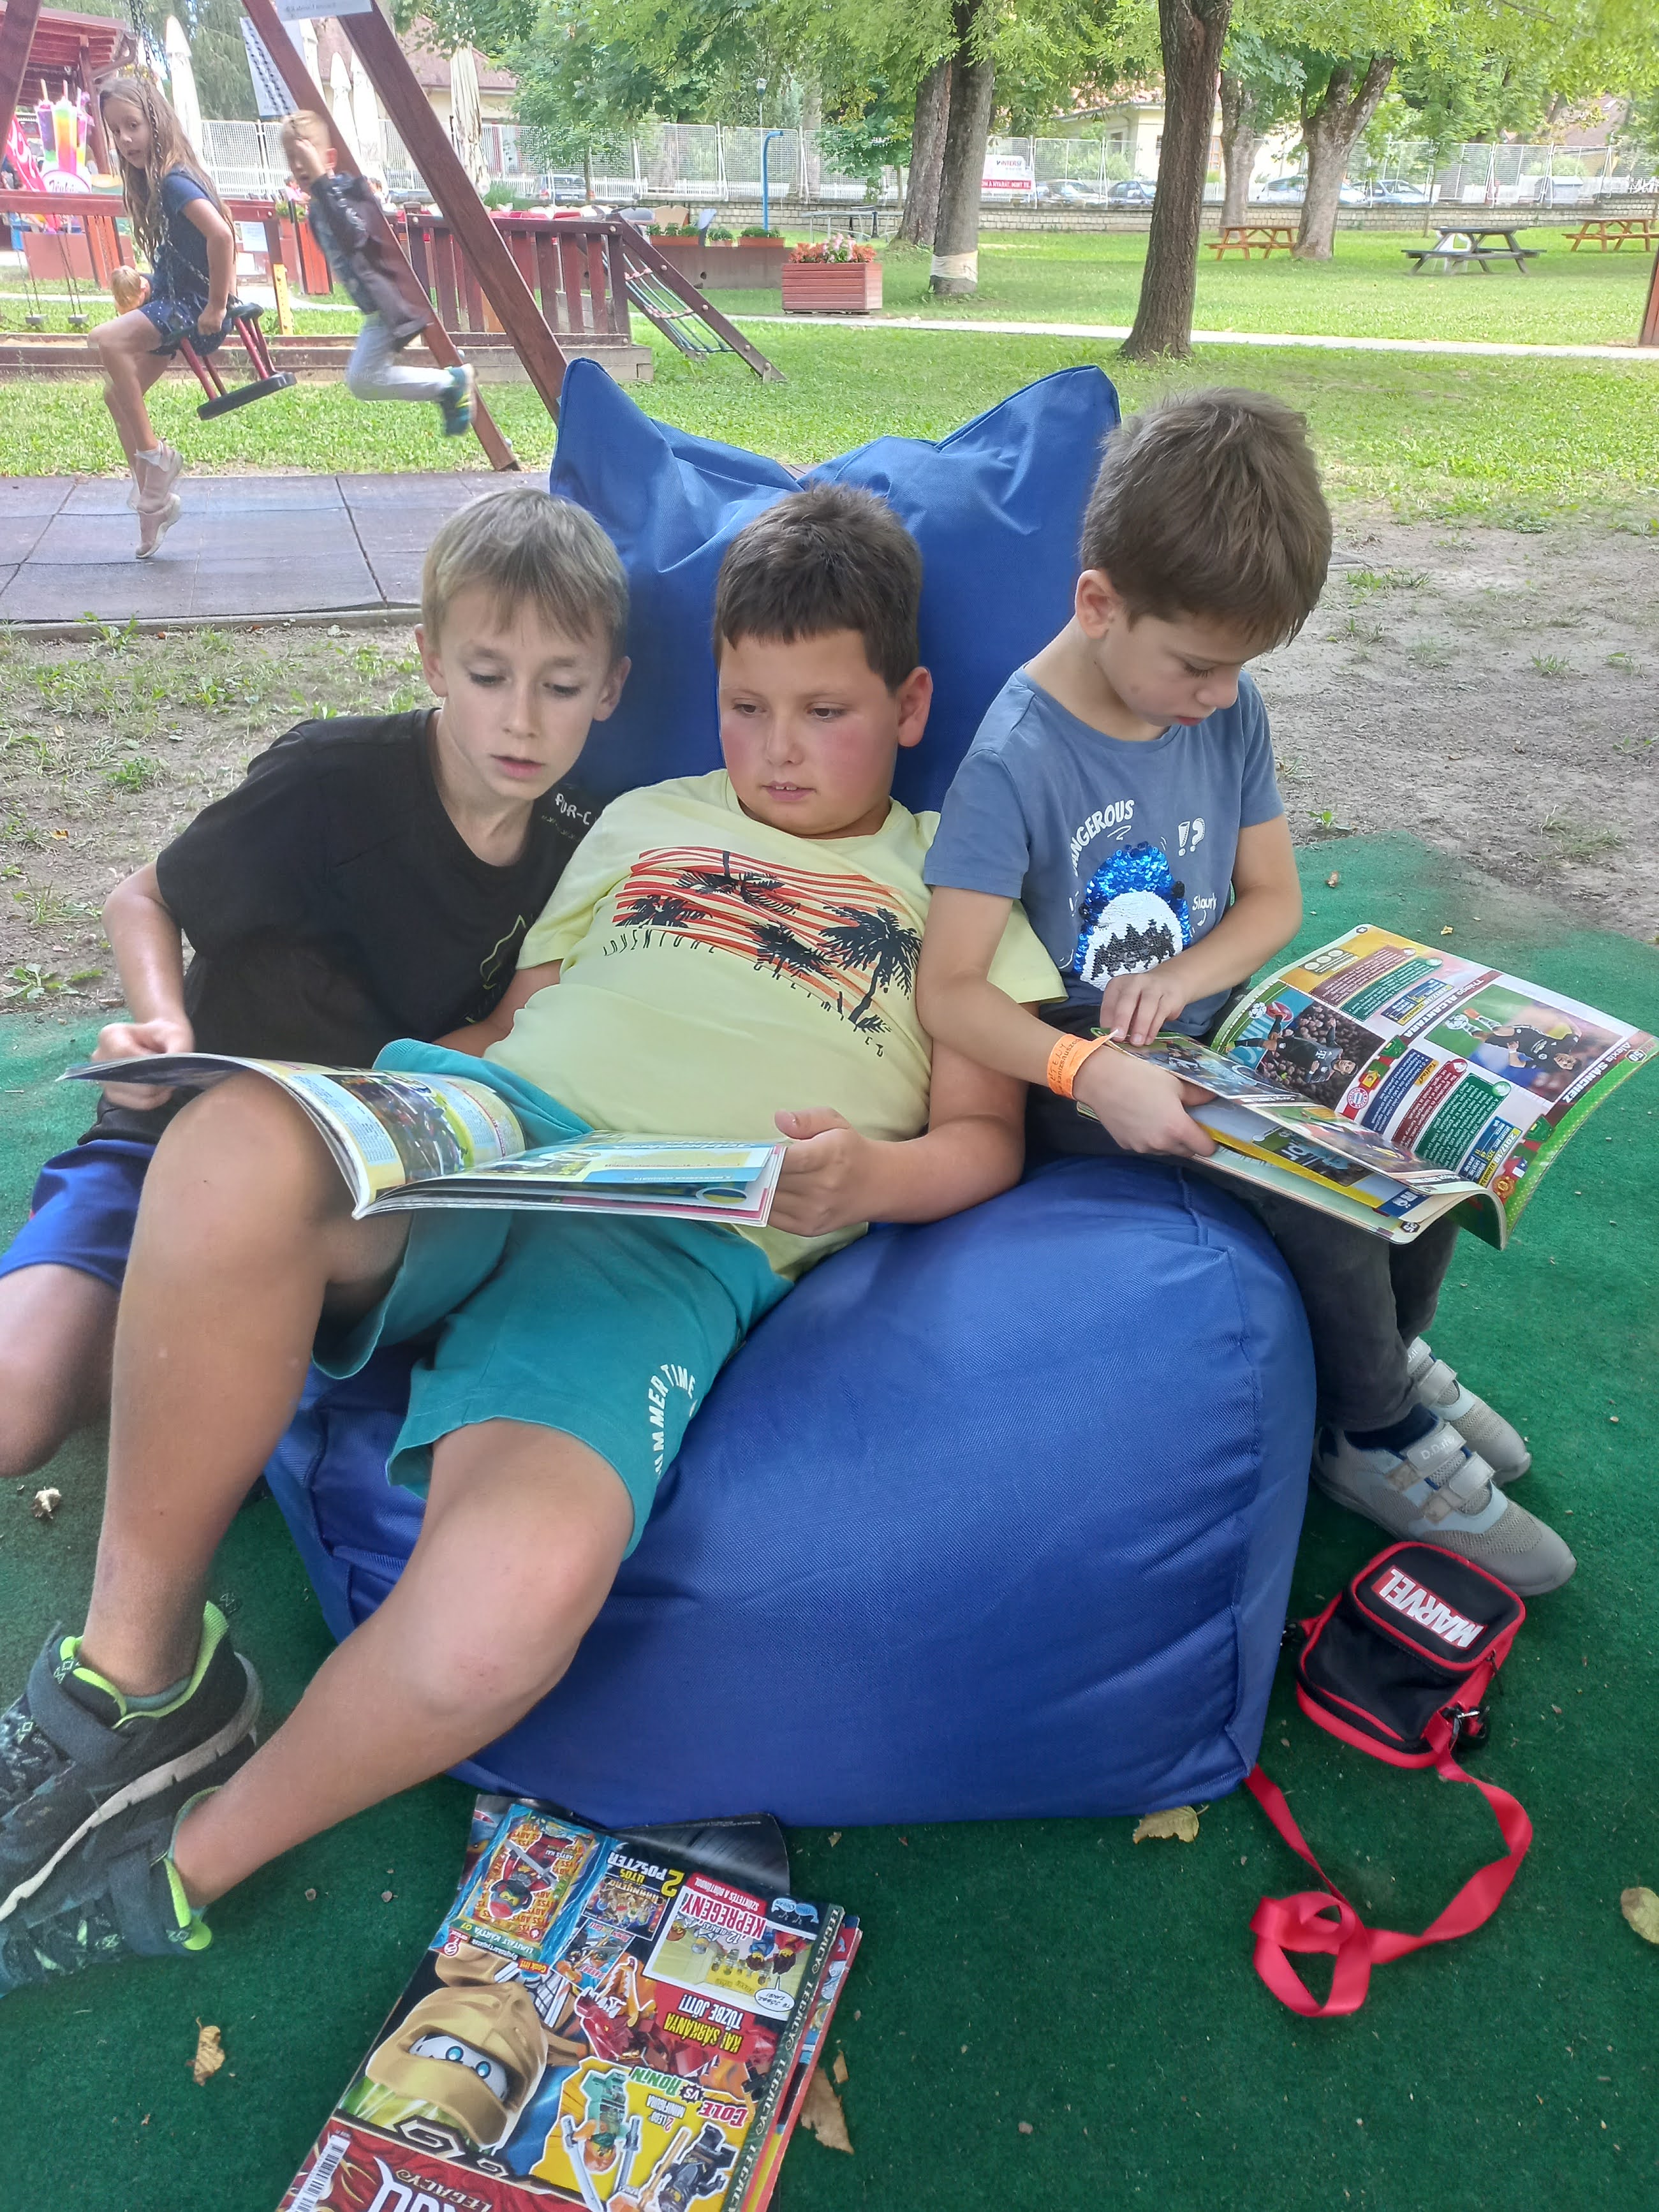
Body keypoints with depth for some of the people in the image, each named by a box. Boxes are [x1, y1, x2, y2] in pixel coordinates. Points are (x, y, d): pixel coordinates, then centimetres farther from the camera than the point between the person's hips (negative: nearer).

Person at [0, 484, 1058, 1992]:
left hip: (687, 1236, -3)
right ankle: (134, 1680, -11)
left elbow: (984, 1136, 13)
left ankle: (187, 1861, -1)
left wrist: (871, 1174, -10)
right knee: (237, 1145, -35)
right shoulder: (645, 820, 31)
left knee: (511, 1597, -34)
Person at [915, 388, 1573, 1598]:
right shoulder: (1017, 759, -21)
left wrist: (1181, 976, -15)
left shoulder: (1230, 708, -2)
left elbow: (1273, 897, 5)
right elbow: (950, 990, -24)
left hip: (1213, 1031, 7)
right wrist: (1093, 1072, -38)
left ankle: (1398, 1353, 19)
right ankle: (1386, 1444, 4)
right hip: (1085, 1073, -6)